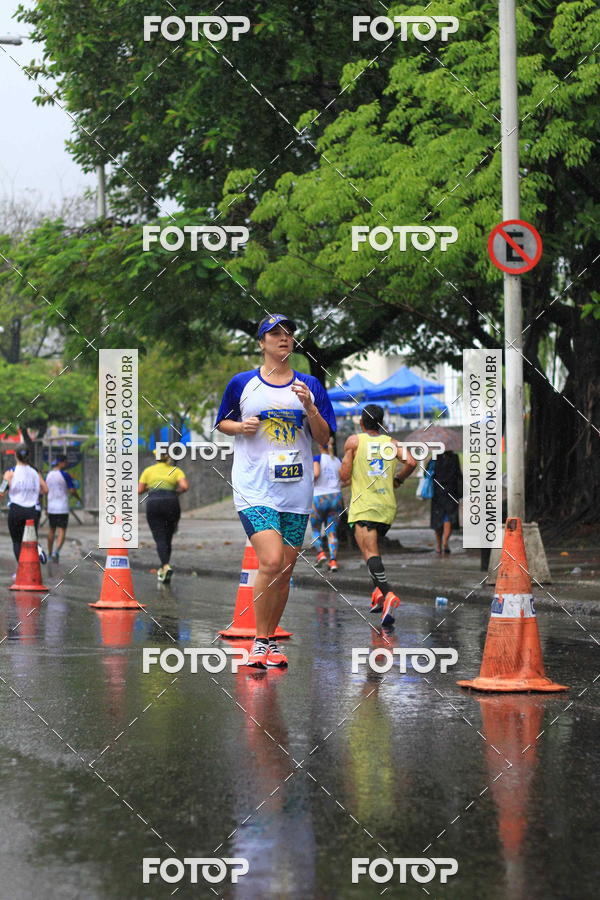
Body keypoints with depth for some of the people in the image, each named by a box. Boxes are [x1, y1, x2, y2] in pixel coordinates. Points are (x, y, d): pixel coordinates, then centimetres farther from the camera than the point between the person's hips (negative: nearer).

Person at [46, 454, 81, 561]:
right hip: (62, 508, -6)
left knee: (51, 530, 17)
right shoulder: (65, 475, -11)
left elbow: (46, 491, 13)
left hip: (51, 507, 6)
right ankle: (56, 552, -23)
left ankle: (50, 553, 25)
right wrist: (79, 499, 8)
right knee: (62, 531, -4)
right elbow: (72, 490, -12)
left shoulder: (48, 475, 7)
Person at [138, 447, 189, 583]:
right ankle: (163, 569, 18)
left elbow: (139, 490, 11)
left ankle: (166, 566, -28)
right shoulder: (175, 470, 13)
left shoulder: (148, 470, 14)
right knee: (168, 538, 15)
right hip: (171, 503, 1)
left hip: (153, 503, -1)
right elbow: (185, 486, -4)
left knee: (159, 538, -6)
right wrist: (176, 492, 14)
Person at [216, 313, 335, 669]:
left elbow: (324, 439, 7)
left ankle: (271, 641, 22)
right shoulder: (242, 383, 4)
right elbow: (222, 422, 16)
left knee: (285, 572, 6)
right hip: (254, 488, -3)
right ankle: (260, 642, -6)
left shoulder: (310, 385, 8)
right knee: (271, 562, -19)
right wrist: (241, 427, -5)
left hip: (296, 490, 3)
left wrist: (309, 406, -10)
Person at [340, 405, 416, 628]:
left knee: (370, 553, -14)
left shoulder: (354, 441, 2)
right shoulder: (391, 443, 11)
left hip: (363, 507, -4)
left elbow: (345, 477, -2)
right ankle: (379, 591, 15)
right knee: (373, 547, 26)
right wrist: (398, 479, 13)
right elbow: (411, 462, -5)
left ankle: (387, 594, -36)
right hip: (387, 507, 4)